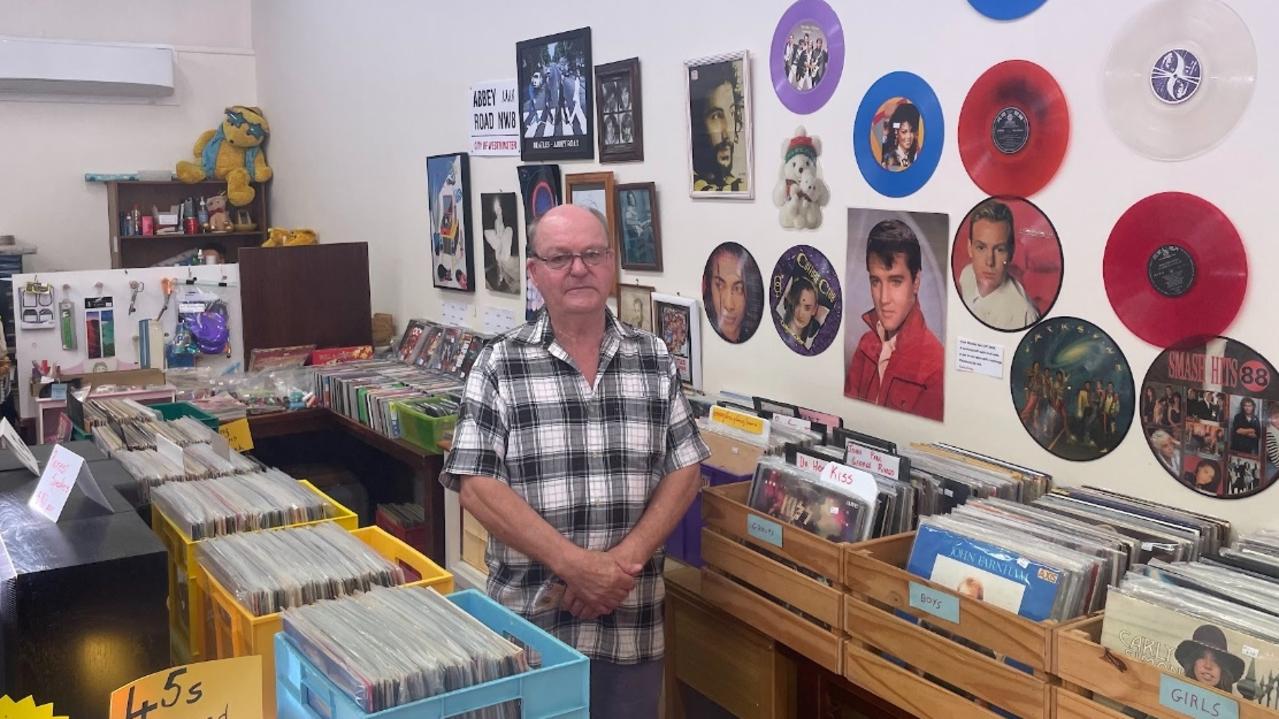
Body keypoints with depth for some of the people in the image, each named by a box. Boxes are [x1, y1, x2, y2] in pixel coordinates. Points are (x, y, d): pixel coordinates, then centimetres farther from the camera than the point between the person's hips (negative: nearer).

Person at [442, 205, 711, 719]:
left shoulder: (654, 360, 3)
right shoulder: (499, 365, -5)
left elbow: (683, 472, 2)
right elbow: (477, 485, -11)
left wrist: (626, 559, -12)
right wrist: (575, 564, -18)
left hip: (631, 622, 2)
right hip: (529, 620, -2)